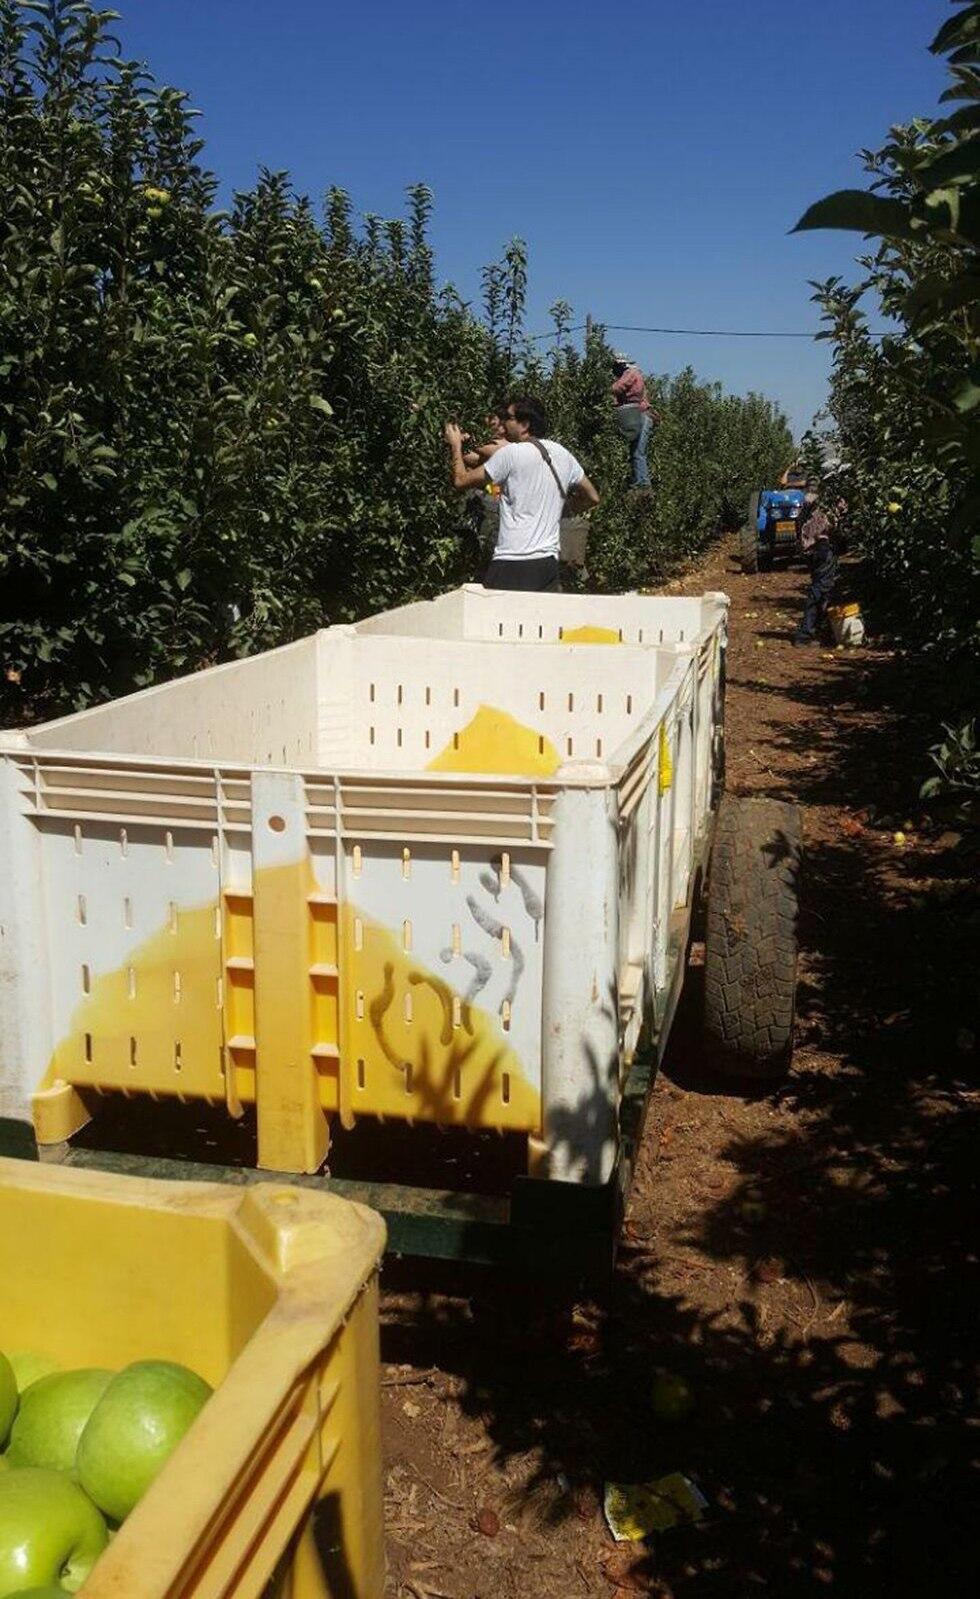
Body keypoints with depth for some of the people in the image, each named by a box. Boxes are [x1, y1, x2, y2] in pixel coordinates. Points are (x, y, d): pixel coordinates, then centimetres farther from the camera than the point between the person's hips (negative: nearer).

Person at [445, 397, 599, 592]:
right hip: (549, 561, 6)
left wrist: (455, 445, 17)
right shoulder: (563, 454, 13)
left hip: (512, 563, -6)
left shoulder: (511, 453, -5)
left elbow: (461, 480, 1)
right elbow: (592, 498, 22)